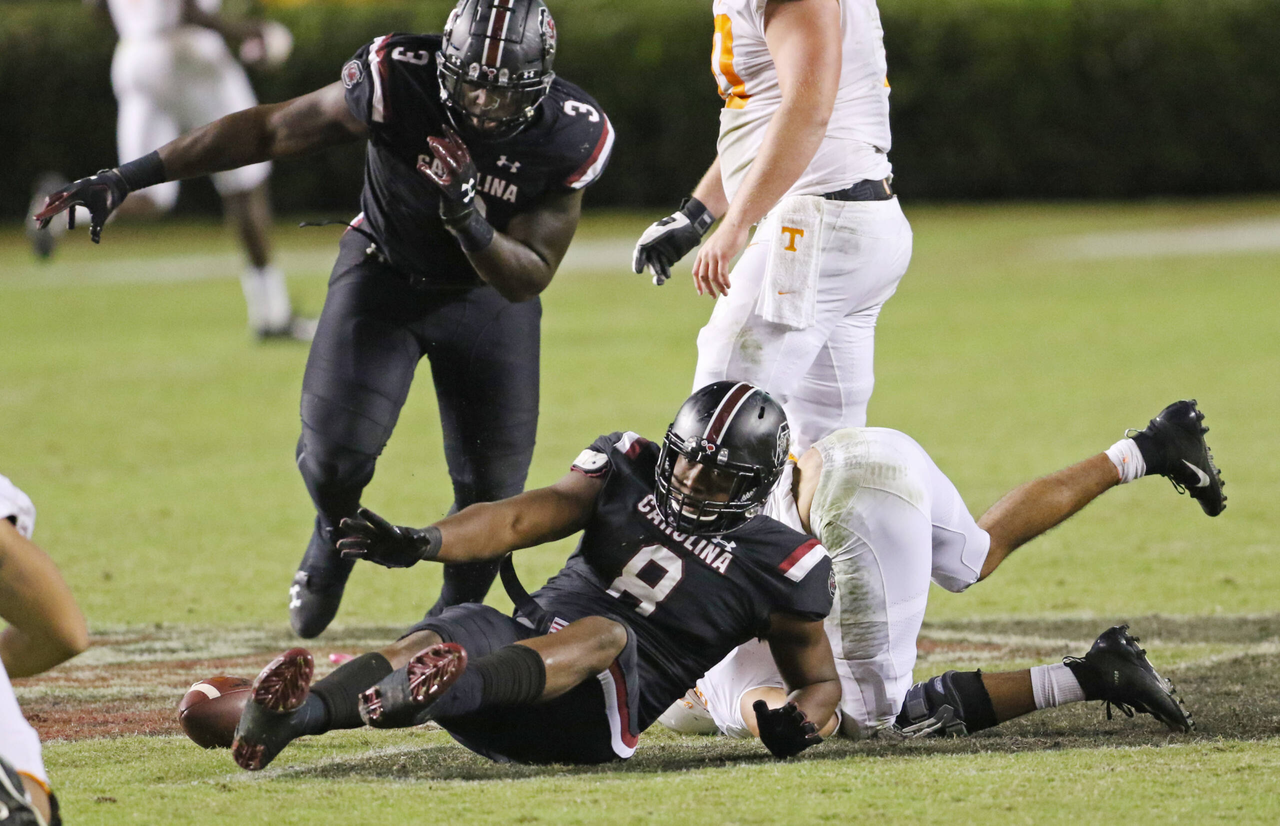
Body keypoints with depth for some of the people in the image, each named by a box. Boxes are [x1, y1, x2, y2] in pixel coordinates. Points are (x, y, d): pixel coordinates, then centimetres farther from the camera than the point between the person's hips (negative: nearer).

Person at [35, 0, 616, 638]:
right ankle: (335, 536, 20)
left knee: (491, 484, -1)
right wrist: (127, 178, -20)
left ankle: (457, 612, 29)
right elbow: (265, 131, -21)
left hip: (489, 292, 1)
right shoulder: (400, 81, -31)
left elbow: (529, 280, -19)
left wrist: (471, 225, -42)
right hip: (385, 273, -1)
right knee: (336, 445, -17)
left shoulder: (572, 137, -27)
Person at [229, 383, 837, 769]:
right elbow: (520, 519, 4)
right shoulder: (632, 471, 16)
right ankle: (291, 715, -61)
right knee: (435, 639, -30)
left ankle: (451, 691, -67)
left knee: (611, 634, -37)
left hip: (590, 718, -3)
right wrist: (421, 543, -15)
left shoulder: (773, 566, 8)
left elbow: (821, 679, 19)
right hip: (527, 638, 3)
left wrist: (794, 721, -6)